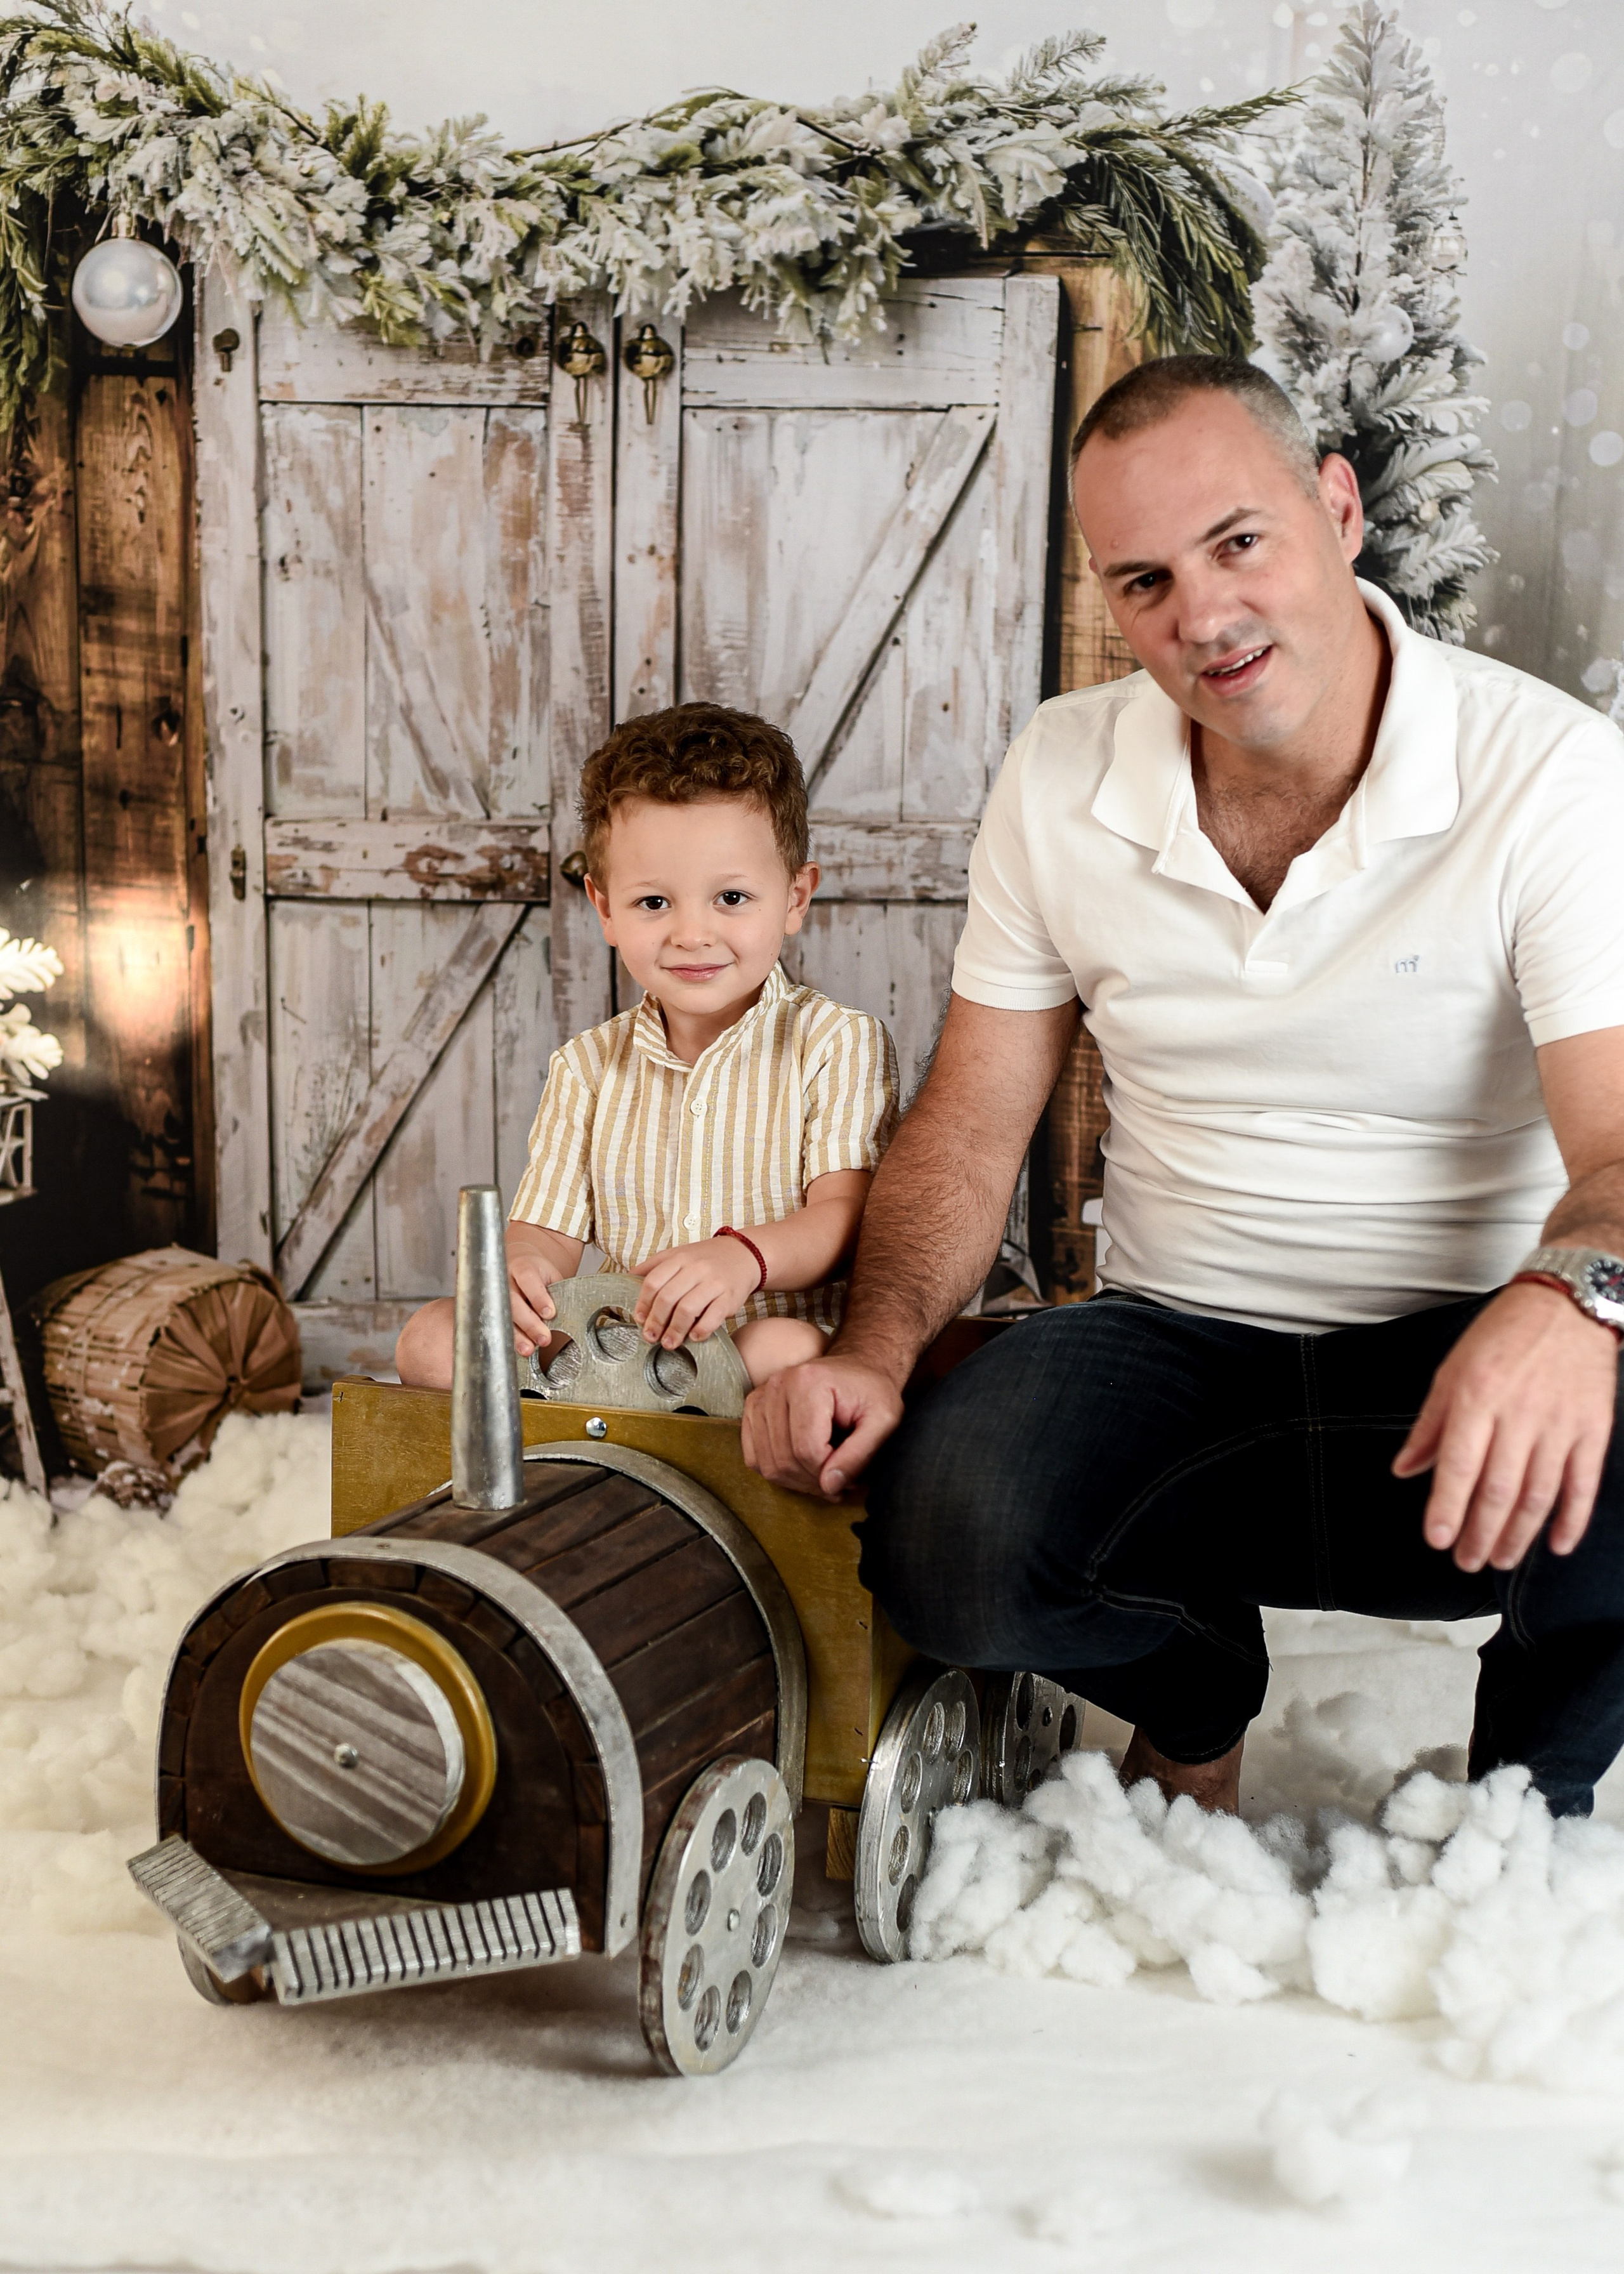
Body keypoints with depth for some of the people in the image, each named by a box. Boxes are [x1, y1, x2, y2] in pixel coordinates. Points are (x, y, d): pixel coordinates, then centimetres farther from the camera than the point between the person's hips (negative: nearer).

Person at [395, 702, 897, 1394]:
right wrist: (520, 1268, -20)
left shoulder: (838, 1044, 0)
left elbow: (846, 1213, -10)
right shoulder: (587, 1068, 12)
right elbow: (548, 1231, 7)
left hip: (766, 1339, -4)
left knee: (795, 1352, -39)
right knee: (428, 1338, -14)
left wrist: (746, 1257, -33)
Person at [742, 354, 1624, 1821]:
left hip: (1469, 1347, -2)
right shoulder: (1064, 781, 0)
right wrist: (872, 1353, -13)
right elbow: (971, 1125, 6)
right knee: (946, 1549, -28)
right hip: (1179, 1337, 2)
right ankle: (1194, 1695, 11)